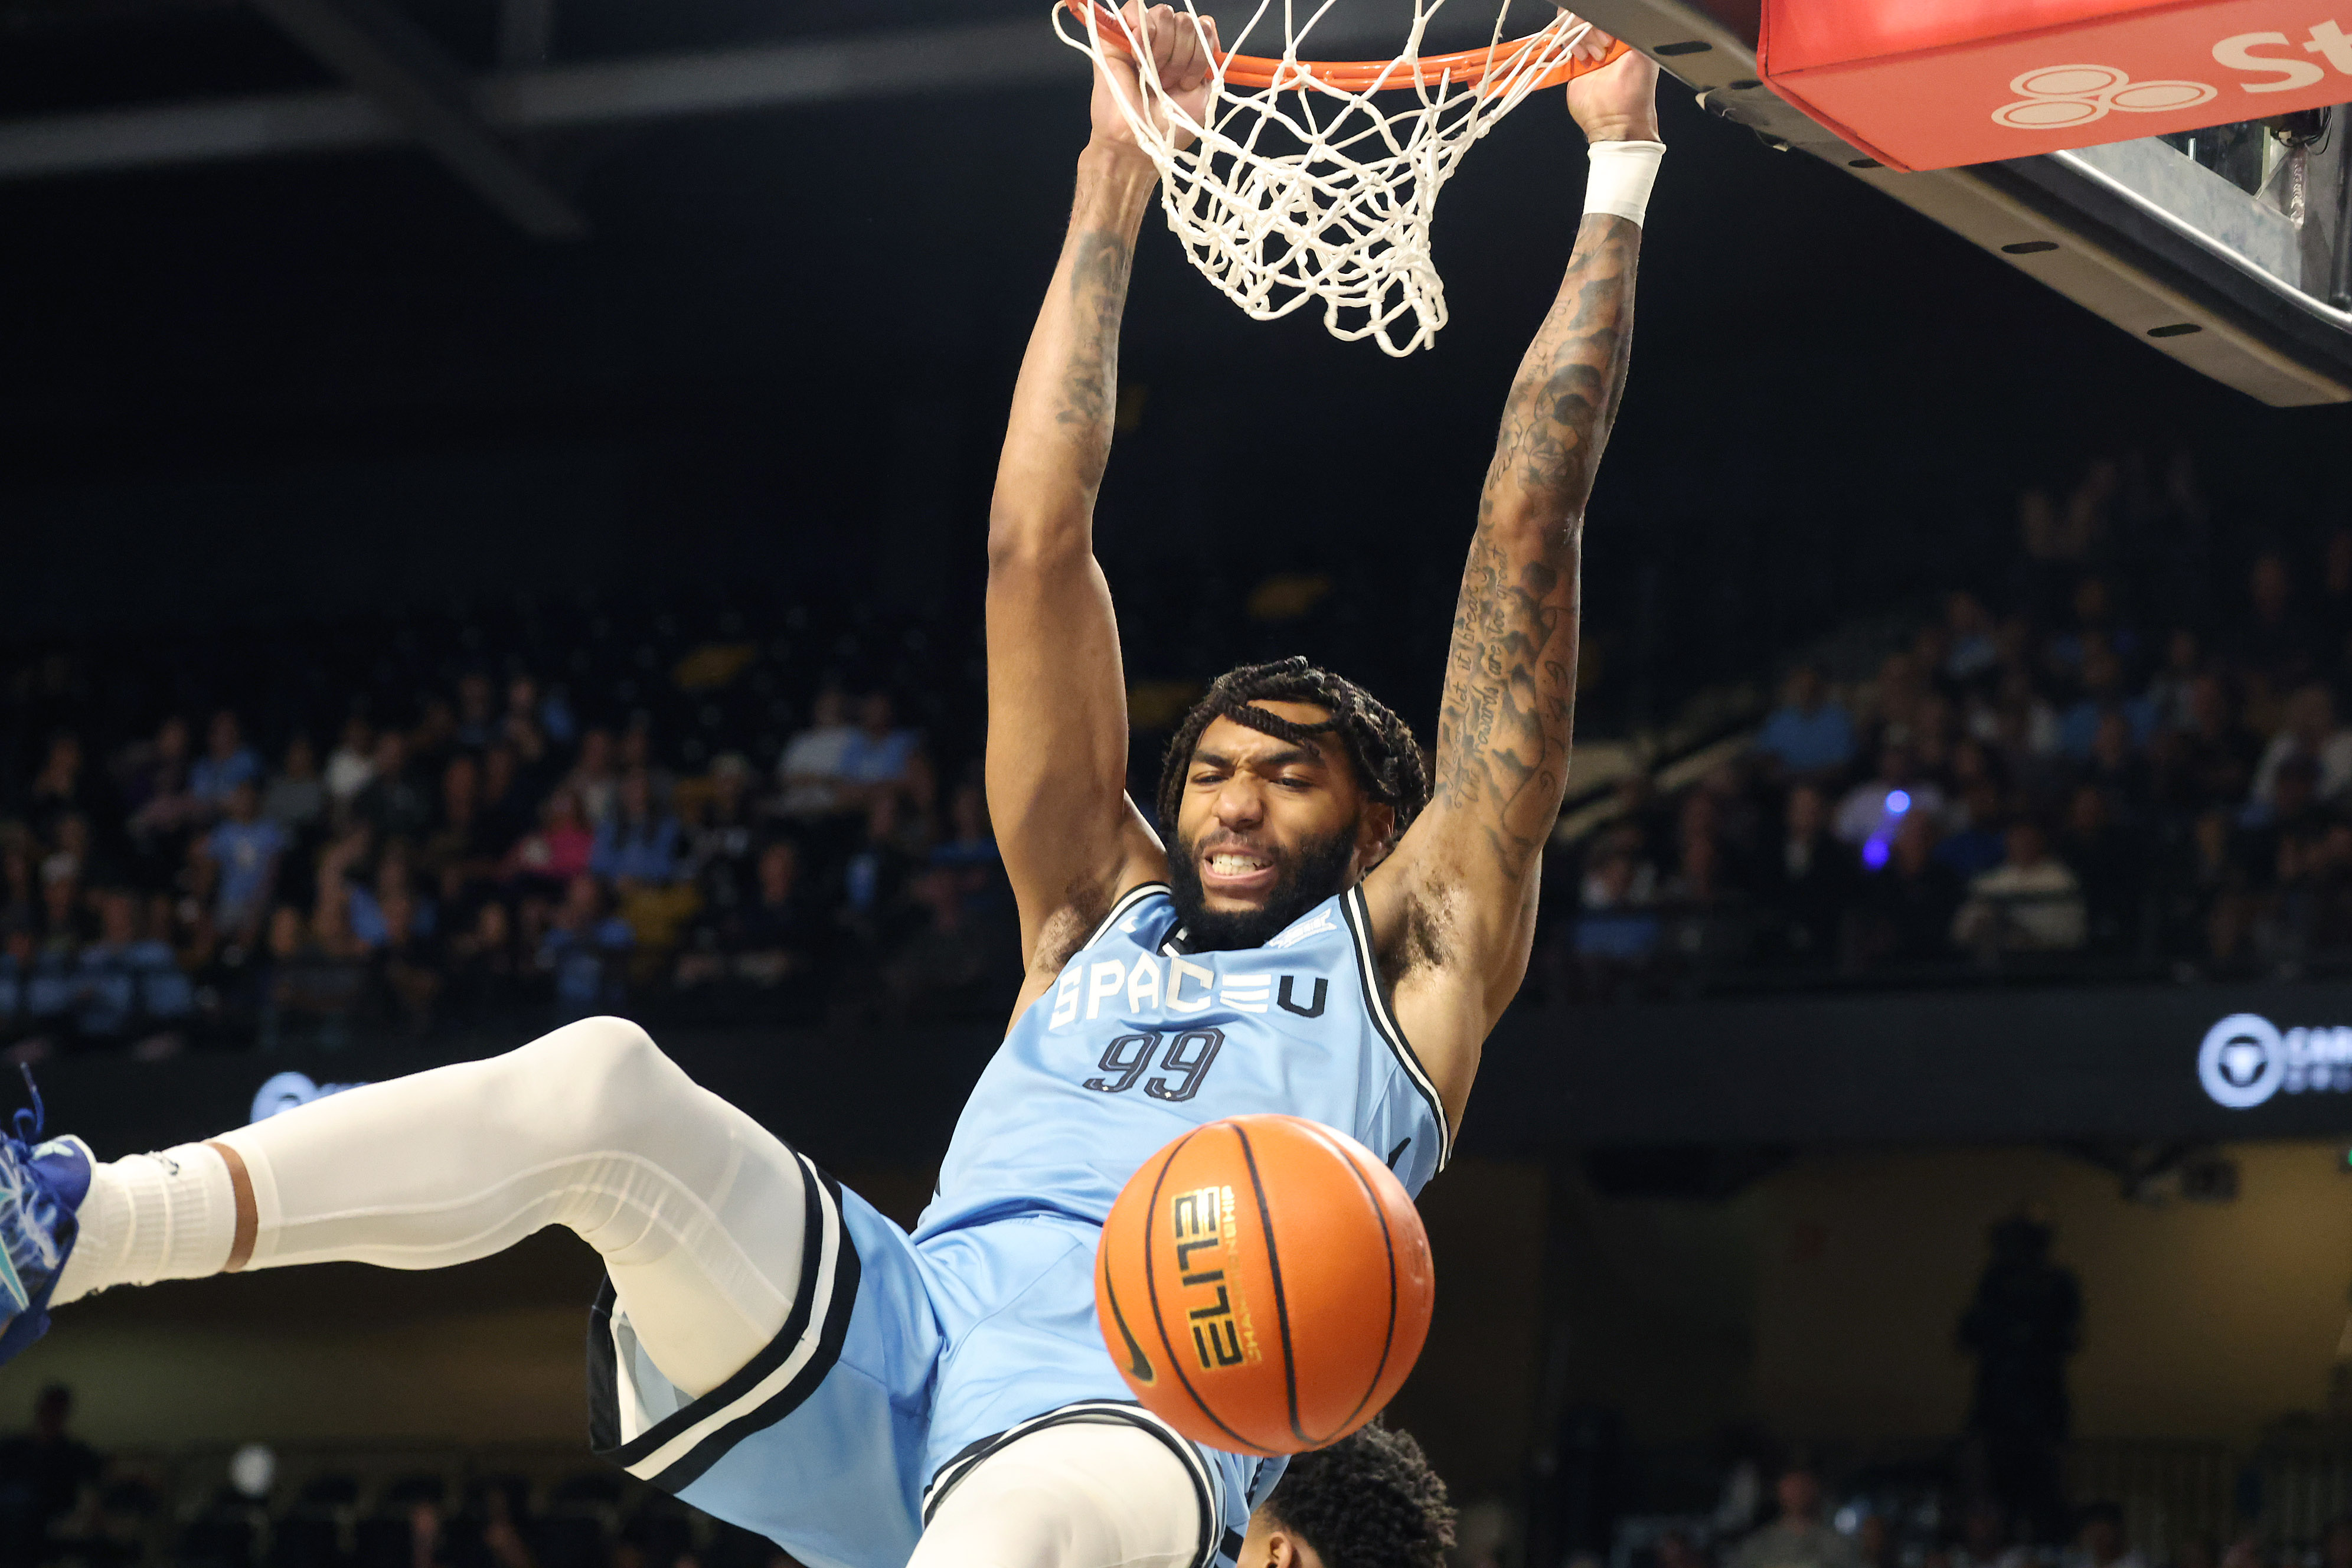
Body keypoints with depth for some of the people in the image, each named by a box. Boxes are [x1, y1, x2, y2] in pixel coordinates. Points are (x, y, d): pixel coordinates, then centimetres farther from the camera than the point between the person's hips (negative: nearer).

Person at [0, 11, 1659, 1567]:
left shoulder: (1409, 956, 21)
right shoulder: (1101, 918, 30)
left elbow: (1525, 545, 21)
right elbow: (1035, 546, 28)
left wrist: (1618, 177, 21)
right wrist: (1114, 183, 28)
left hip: (1128, 1428, -4)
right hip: (883, 1345, 4)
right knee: (605, 1081, -20)